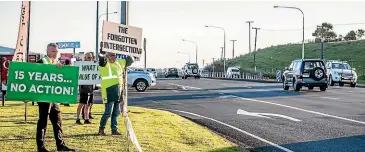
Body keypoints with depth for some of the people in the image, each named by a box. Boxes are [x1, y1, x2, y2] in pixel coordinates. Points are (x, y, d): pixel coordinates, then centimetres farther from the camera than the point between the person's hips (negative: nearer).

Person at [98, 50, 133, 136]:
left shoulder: (119, 63, 16)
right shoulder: (104, 63, -5)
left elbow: (129, 61, 25)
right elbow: (101, 58, -28)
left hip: (118, 92, 8)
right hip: (109, 91, -7)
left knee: (116, 112, 13)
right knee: (108, 112, -6)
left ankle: (114, 130, 22)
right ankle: (101, 129, 9)